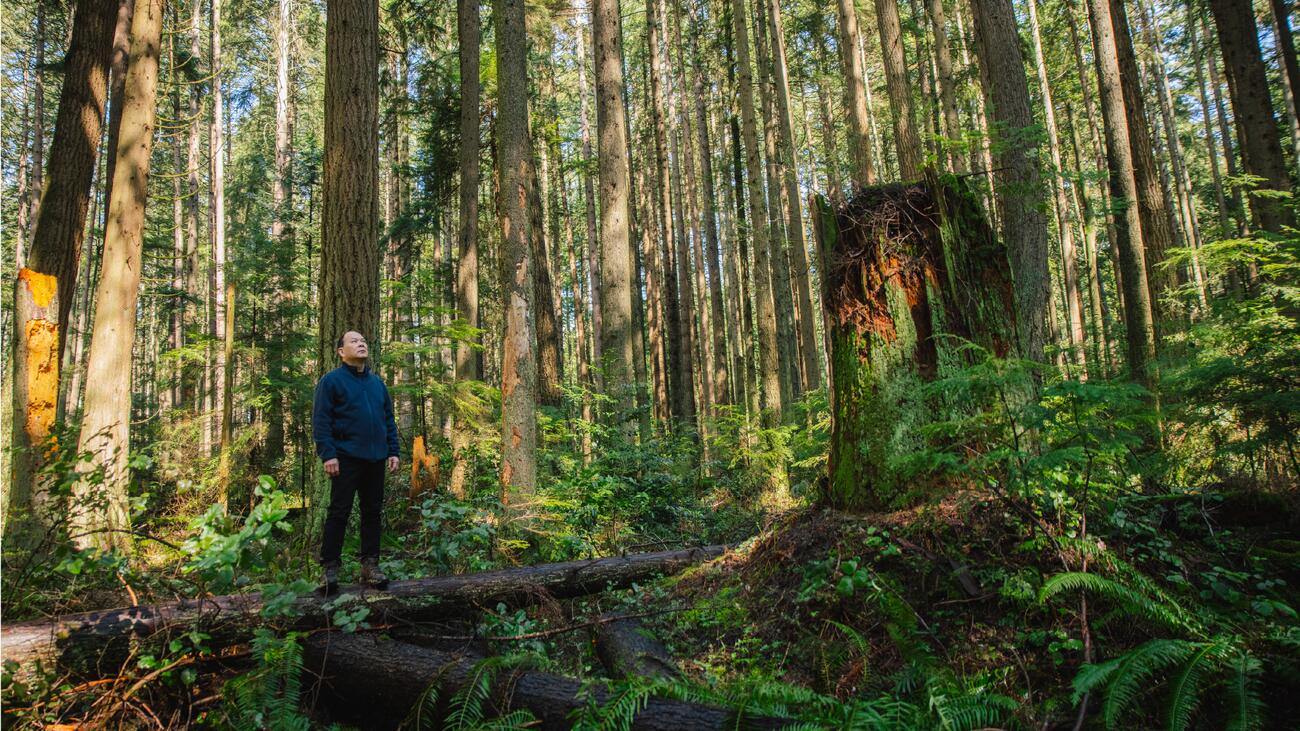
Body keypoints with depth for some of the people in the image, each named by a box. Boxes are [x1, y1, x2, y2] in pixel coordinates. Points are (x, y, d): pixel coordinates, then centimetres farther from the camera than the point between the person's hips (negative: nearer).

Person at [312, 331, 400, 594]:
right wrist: (328, 454, -16)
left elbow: (389, 419, 18)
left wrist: (393, 451, 10)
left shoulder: (377, 382, 15)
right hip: (346, 458, -5)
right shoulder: (331, 381, -2)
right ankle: (330, 568, 5)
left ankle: (370, 564, 16)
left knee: (373, 512, 8)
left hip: (376, 459, 5)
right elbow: (320, 421, -8)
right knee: (339, 512, -2)